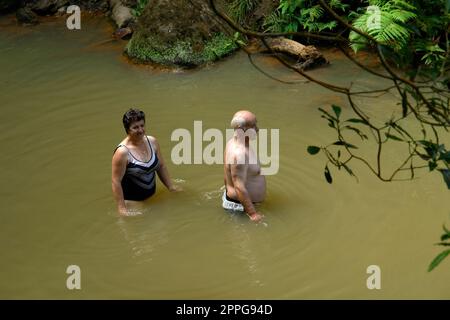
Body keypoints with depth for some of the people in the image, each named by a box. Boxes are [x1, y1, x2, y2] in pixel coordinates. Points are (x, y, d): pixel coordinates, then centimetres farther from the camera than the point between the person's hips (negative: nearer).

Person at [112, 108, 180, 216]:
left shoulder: (152, 141, -2)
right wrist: (122, 208, -22)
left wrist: (171, 186, 8)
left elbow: (161, 166, 11)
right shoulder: (122, 152, -20)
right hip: (131, 201, -5)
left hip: (152, 196, 6)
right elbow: (116, 181, -19)